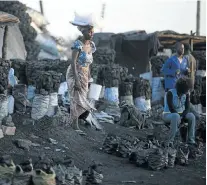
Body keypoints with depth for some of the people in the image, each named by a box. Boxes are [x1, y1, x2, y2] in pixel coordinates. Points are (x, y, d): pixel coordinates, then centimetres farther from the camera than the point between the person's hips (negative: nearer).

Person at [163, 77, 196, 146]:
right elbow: (171, 108, -25)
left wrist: (181, 117, -25)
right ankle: (170, 141, -34)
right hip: (168, 115, -5)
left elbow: (187, 108, -9)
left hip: (180, 114, 5)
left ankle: (191, 140, -21)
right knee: (176, 116, -39)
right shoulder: (170, 93, -23)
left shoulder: (186, 94, -6)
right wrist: (179, 118, -24)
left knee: (191, 116, -23)